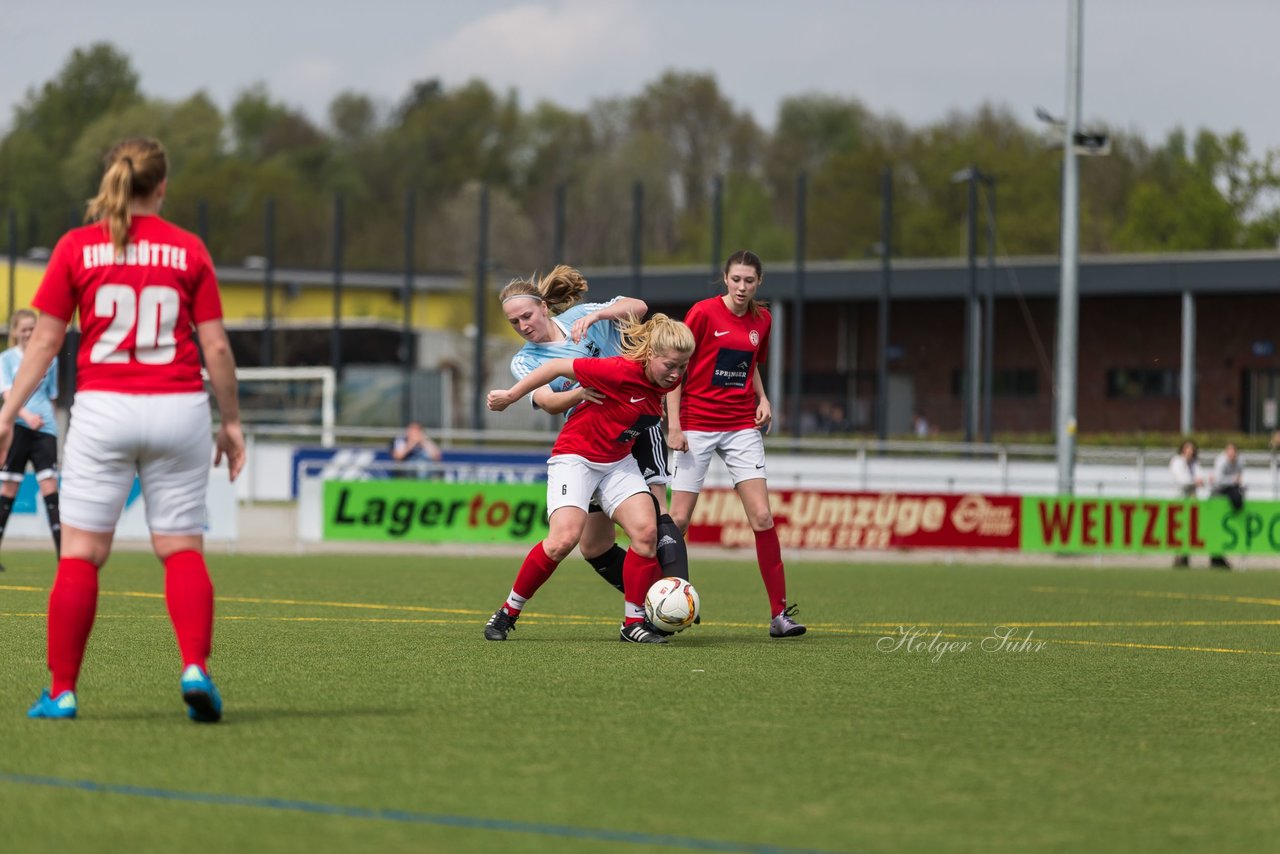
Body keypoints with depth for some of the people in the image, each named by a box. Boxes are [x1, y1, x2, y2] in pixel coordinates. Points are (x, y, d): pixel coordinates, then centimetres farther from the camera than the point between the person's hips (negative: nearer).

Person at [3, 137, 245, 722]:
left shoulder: (77, 248, 3)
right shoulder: (189, 250, 4)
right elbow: (216, 348, 3)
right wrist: (231, 421, 12)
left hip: (103, 410, -1)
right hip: (179, 409, 1)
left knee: (80, 554, 3)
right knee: (183, 549, 6)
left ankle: (61, 691, 3)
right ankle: (195, 668, -13)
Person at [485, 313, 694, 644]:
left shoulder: (667, 381, -7)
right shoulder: (621, 371, -28)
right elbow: (557, 367, -20)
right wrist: (511, 396, -11)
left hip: (618, 462, 7)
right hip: (575, 455, -7)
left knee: (646, 530, -13)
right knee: (565, 537, -21)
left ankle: (634, 622, -2)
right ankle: (508, 612, -4)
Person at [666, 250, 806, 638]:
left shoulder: (761, 319, 6)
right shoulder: (703, 313, -9)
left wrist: (762, 398, 5)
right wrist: (674, 425, -13)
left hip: (742, 427, 4)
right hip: (697, 427, -4)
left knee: (762, 516, -6)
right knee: (679, 518, -5)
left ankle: (780, 614, -3)